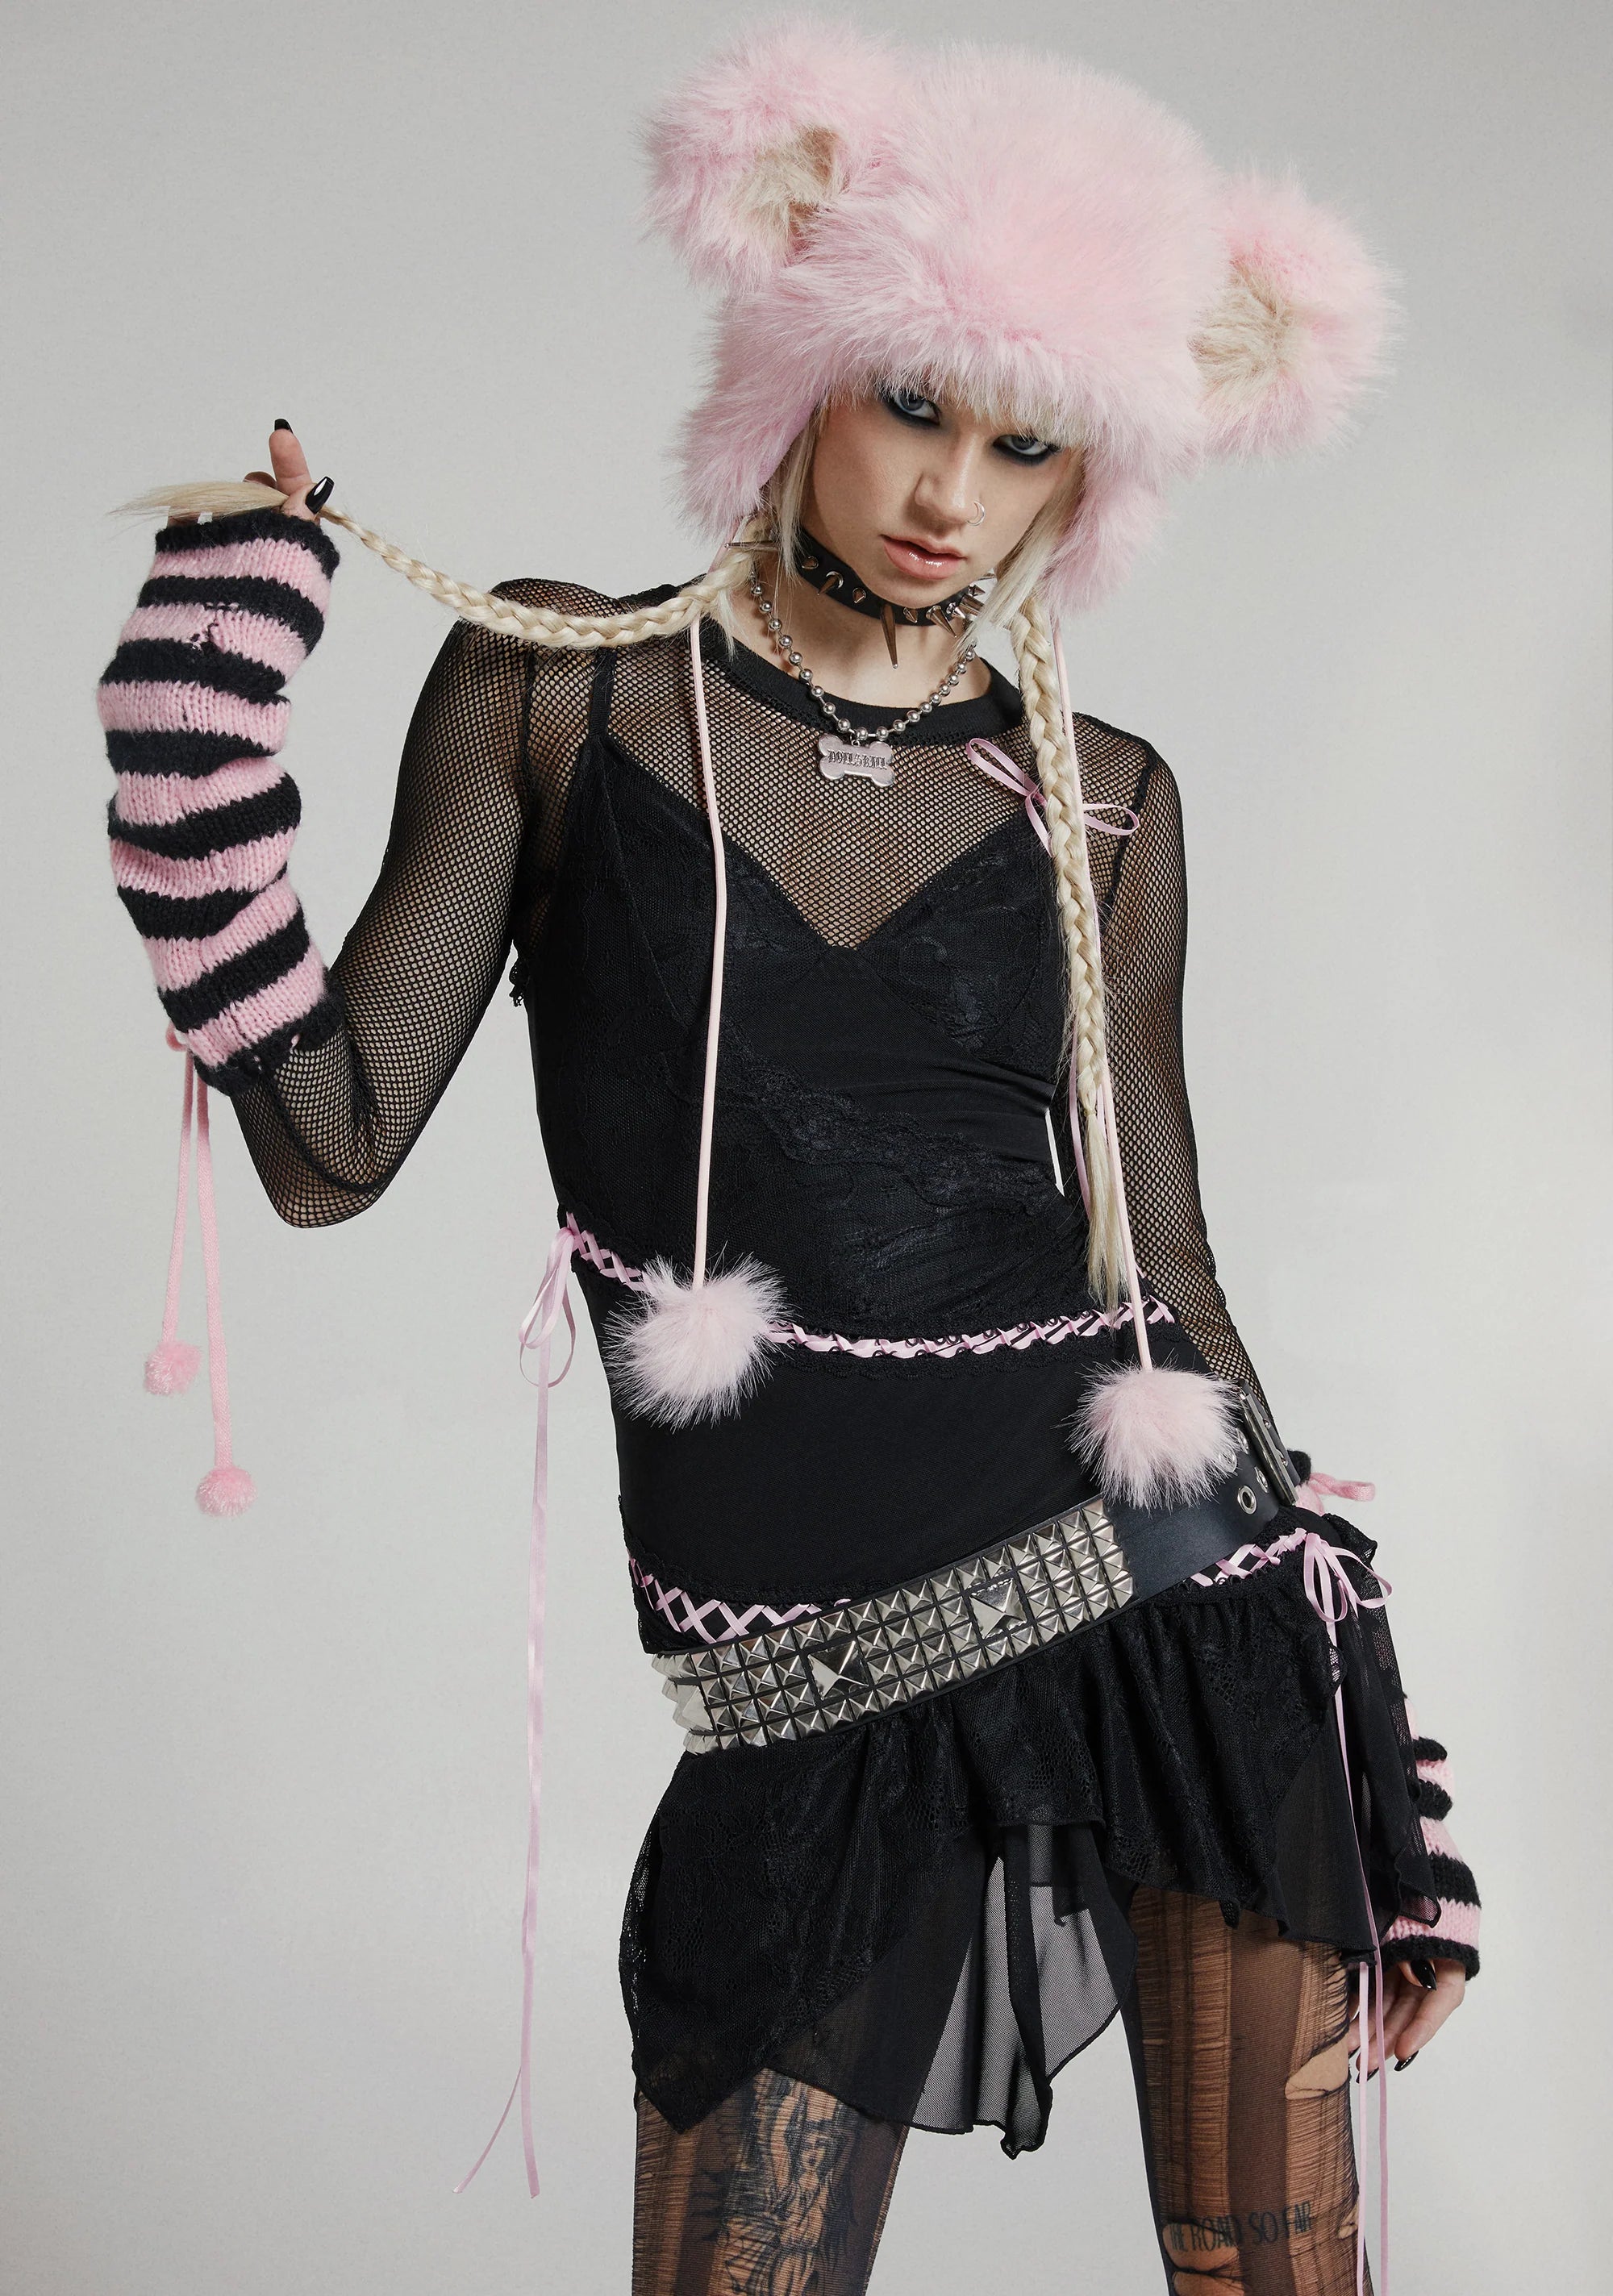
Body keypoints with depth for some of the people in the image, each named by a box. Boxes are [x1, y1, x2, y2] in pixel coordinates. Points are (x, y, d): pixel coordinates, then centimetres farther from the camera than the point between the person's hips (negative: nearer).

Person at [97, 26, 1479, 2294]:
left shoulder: (1103, 801, 8)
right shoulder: (557, 690, 4)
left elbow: (1164, 1272, 11)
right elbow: (331, 1145, 0)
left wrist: (1391, 1810, 12)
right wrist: (214, 687, -9)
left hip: (1182, 1598, 2)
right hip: (823, 1696, -1)